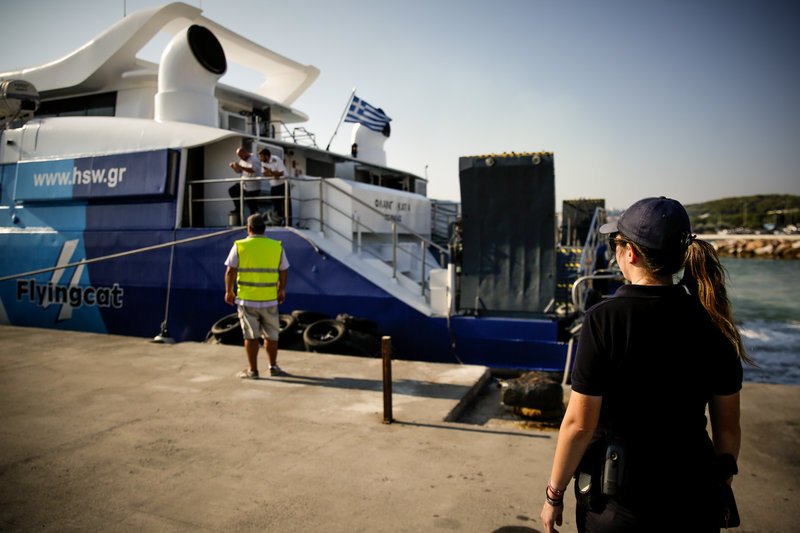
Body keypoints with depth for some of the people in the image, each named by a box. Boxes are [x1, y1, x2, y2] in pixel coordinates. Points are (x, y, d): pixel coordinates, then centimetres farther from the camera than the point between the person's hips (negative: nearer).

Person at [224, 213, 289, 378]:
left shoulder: (239, 246, -5)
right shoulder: (276, 247, 0)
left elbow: (230, 272, -5)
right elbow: (283, 273, 5)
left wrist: (228, 292, 8)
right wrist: (281, 290, 19)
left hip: (246, 299, -1)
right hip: (270, 300, 1)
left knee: (251, 336, 8)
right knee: (271, 335, 15)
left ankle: (252, 370, 14)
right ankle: (273, 366, 24)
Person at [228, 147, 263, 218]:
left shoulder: (253, 160, -19)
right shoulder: (242, 161, 10)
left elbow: (252, 170, -36)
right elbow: (239, 171, 19)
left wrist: (240, 167, -39)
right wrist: (234, 167, -3)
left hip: (253, 187, -9)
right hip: (244, 184, 9)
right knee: (232, 190, 2)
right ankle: (238, 208, 13)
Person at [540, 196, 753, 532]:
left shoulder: (604, 318, -20)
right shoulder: (714, 321, -7)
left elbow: (579, 424, -18)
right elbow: (728, 427, 1)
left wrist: (554, 494, -5)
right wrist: (719, 486, 17)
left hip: (619, 504, -3)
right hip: (693, 496, 4)